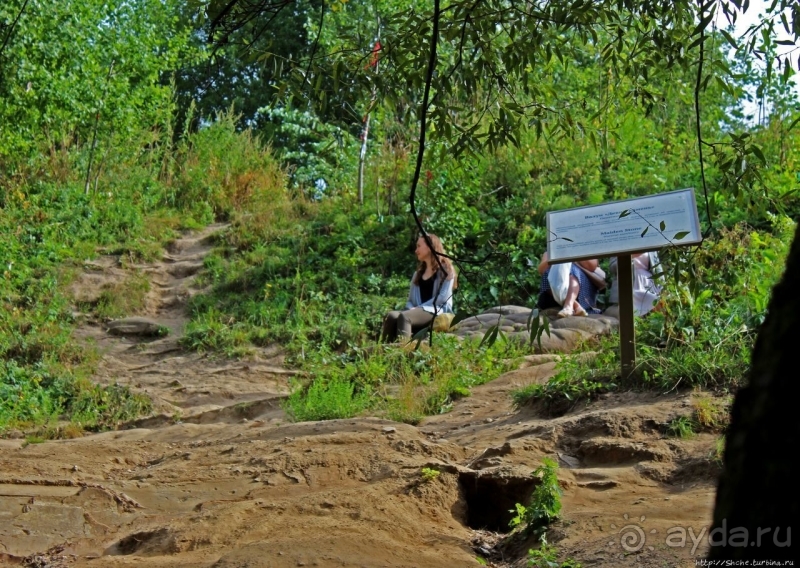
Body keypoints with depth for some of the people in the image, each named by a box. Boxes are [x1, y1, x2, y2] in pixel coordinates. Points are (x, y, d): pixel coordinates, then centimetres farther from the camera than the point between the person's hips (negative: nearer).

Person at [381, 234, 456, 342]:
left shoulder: (445, 270, 6)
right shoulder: (418, 273, 27)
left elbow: (443, 297, -6)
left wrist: (420, 308, -12)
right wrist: (412, 309, -3)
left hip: (437, 311, -6)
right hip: (417, 311, 6)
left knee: (404, 316, -35)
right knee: (391, 316, -27)